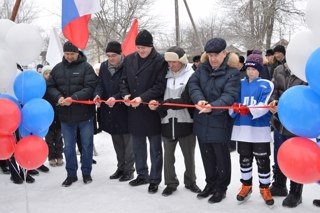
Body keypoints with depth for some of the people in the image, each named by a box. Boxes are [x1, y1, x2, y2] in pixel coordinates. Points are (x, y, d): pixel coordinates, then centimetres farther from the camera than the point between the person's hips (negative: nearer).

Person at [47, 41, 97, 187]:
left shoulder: (86, 67, -7)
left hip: (85, 114, -3)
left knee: (87, 144, 9)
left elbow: (90, 88, -15)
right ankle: (71, 174, 25)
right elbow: (50, 86, 7)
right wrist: (58, 97, -13)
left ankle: (86, 172, 25)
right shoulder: (57, 68, 6)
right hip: (65, 115, 3)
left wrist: (74, 98, -26)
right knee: (68, 147, 12)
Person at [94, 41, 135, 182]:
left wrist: (115, 98, -27)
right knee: (117, 142, 18)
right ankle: (121, 167, 31)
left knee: (127, 142, 4)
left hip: (124, 111, -6)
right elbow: (100, 84, 6)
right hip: (110, 112, 6)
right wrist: (98, 94, -14)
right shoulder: (104, 66, 8)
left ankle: (128, 169, 17)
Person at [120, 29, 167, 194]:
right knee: (138, 146, 17)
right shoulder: (129, 59, 8)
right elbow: (124, 81, 12)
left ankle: (155, 179, 18)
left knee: (155, 148, 7)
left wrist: (142, 98, -22)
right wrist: (125, 94, -8)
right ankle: (142, 175, 32)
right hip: (134, 111, 6)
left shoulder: (160, 61, -9)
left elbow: (160, 86, -13)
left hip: (152, 111, -5)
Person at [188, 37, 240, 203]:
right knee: (207, 156, 18)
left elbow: (229, 96, -20)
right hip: (202, 121, 5)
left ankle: (221, 188, 25)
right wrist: (199, 99, -24)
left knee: (221, 156, 8)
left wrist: (213, 107, -36)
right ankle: (210, 184, 36)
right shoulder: (202, 68, 7)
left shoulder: (232, 72, -9)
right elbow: (193, 84, -4)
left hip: (220, 122, -5)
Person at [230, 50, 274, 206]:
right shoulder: (239, 84, 9)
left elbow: (265, 106, -14)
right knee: (244, 159, 14)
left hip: (260, 129, -3)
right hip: (242, 128, 3)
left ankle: (264, 188, 22)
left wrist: (249, 110, -30)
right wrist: (234, 108, -20)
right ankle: (246, 185, 30)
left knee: (263, 160, 5)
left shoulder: (266, 85, -2)